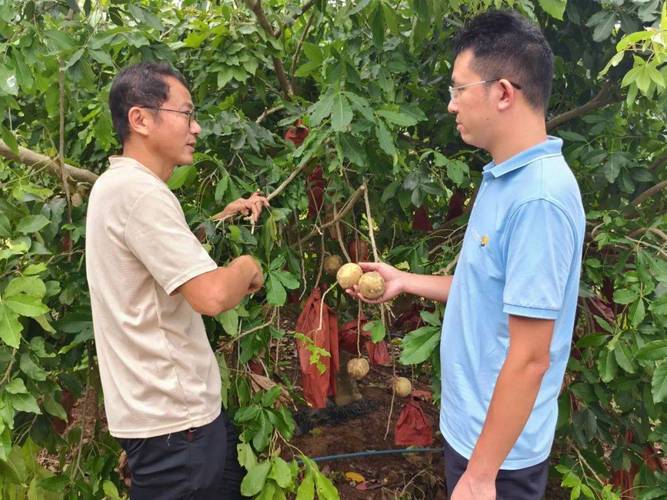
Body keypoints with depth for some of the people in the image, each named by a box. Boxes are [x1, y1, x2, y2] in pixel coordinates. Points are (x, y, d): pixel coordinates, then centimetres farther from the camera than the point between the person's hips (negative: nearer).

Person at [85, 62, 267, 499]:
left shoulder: (119, 183, 12)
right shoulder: (138, 190, -22)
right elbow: (211, 295, -29)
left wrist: (223, 219, 13)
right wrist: (247, 266, -9)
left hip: (171, 403, 10)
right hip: (171, 416, -10)